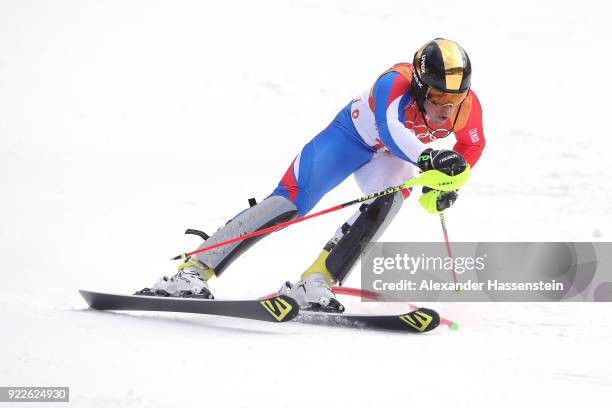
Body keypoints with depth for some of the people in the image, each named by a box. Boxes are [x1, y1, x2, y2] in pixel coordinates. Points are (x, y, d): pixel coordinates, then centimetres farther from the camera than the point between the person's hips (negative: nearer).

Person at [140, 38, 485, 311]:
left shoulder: (467, 105, -24)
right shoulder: (396, 83, -38)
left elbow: (472, 147, -3)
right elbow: (391, 131, -57)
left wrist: (447, 183, -19)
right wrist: (428, 157, -74)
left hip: (392, 154, 4)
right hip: (351, 135, -4)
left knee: (392, 196, -30)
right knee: (290, 202, -18)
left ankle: (315, 283, -29)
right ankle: (192, 271, -18)